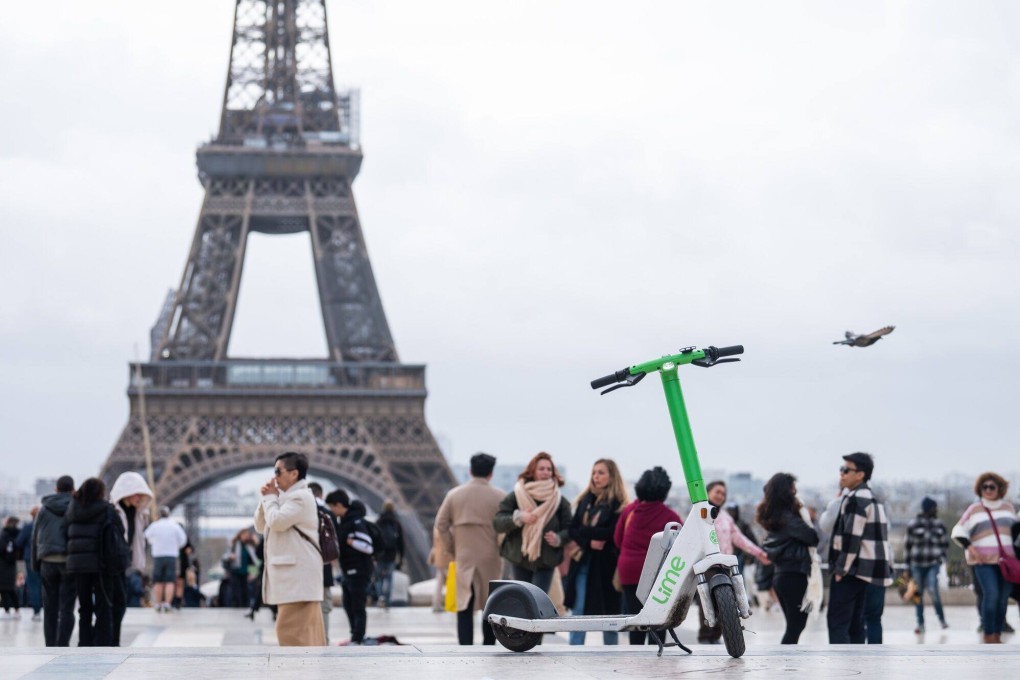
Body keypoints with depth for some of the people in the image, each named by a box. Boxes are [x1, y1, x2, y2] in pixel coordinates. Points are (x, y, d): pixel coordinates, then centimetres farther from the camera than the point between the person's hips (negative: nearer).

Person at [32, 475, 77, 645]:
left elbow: (35, 537, 9)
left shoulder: (44, 508, 10)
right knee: (66, 607, -2)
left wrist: (36, 563, 11)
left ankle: (50, 646, 10)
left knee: (50, 607, 9)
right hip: (70, 561, -2)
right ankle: (63, 646, -9)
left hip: (48, 561, 2)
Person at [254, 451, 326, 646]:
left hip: (297, 573, -10)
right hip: (291, 572, 10)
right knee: (307, 630, 10)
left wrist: (270, 497, -4)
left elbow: (277, 521, -21)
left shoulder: (300, 497, -11)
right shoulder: (287, 497, 20)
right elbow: (260, 526, 21)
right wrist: (266, 499, 7)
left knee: (290, 629, -13)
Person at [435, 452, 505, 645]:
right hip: (490, 558, 0)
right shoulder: (499, 496, -4)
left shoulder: (454, 494, 3)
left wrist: (451, 550, 11)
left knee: (465, 607, -3)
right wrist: (502, 549, 9)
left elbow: (441, 525, 2)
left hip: (464, 557, 0)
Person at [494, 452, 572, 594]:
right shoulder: (515, 496, -1)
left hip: (545, 562, -1)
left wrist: (558, 538, -19)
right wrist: (517, 518, -23)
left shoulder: (560, 501, 1)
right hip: (519, 560, 1)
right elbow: (497, 522, -5)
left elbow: (569, 529, 3)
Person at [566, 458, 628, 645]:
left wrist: (584, 531, -10)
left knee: (607, 613, 6)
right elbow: (572, 529, 4)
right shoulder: (586, 499, 9)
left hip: (606, 565, -4)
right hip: (582, 563, 4)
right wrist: (589, 541, -14)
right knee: (579, 613, 2)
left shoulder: (619, 503, -6)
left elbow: (612, 533, -17)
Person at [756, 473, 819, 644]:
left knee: (794, 624, 15)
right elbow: (813, 538, -14)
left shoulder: (774, 517, 11)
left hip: (780, 574, 9)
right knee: (796, 625, -4)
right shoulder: (788, 518, -17)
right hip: (794, 575, -9)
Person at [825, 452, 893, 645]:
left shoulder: (856, 499, -14)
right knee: (855, 623, 10)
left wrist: (841, 569, -14)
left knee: (836, 621, -9)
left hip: (852, 569, -10)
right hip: (865, 570, 10)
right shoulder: (871, 498, 18)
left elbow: (852, 538, -19)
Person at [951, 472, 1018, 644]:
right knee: (991, 595, -17)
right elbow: (958, 532, 1)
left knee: (1003, 598, 0)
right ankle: (988, 639, -12)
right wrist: (972, 549, -11)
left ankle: (997, 638, 8)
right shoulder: (974, 509, 1)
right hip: (984, 560, -4)